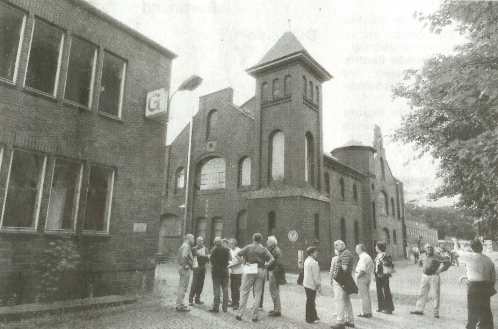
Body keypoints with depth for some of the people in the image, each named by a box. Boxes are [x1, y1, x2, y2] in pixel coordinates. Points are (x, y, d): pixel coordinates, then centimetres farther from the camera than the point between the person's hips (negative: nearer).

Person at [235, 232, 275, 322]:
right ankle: (254, 315, 10)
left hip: (249, 270, -1)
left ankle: (240, 313, 7)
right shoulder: (264, 249, 4)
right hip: (260, 271, 1)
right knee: (258, 293, 9)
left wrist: (243, 261, 6)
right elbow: (272, 259, -6)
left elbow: (238, 254, -7)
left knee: (244, 292, 7)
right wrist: (266, 265, 5)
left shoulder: (248, 247, 1)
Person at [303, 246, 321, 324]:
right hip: (312, 285, -9)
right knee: (310, 301, 0)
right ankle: (310, 319, 10)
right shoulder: (314, 262, -20)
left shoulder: (307, 260, 10)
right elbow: (316, 276, -20)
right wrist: (319, 285, -11)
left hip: (306, 284, 9)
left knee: (310, 301, 17)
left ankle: (314, 317, 30)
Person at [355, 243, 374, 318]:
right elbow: (372, 268, 17)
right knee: (367, 296, 15)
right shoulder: (368, 256, 14)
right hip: (368, 277, 10)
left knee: (364, 296, -3)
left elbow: (362, 270, -24)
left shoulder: (363, 257, -18)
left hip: (362, 278, -10)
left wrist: (357, 276, -14)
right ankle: (368, 312, 22)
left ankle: (365, 313, 2)